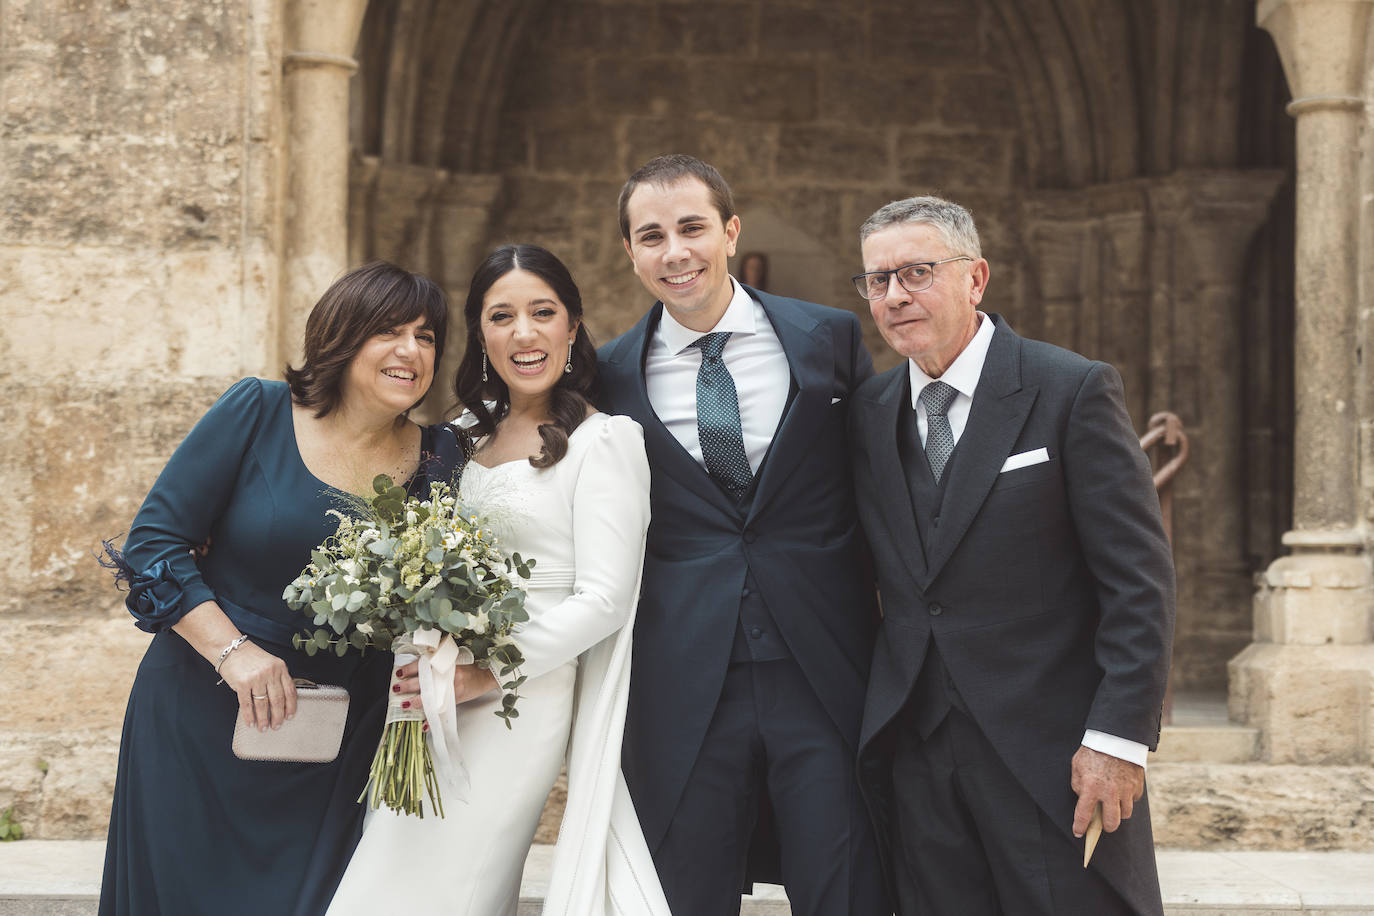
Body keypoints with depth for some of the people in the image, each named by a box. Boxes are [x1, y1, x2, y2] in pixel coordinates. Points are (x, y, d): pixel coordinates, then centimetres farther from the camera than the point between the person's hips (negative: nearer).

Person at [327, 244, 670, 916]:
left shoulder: (603, 441, -6)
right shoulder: (472, 436, 15)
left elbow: (604, 600, -13)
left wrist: (489, 672, -19)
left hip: (518, 702, -7)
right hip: (437, 697, 7)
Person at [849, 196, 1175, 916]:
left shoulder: (1073, 391, -5)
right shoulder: (869, 413, 10)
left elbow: (1140, 579, -8)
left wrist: (1118, 737, -15)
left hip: (1053, 750, -4)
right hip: (915, 747, 4)